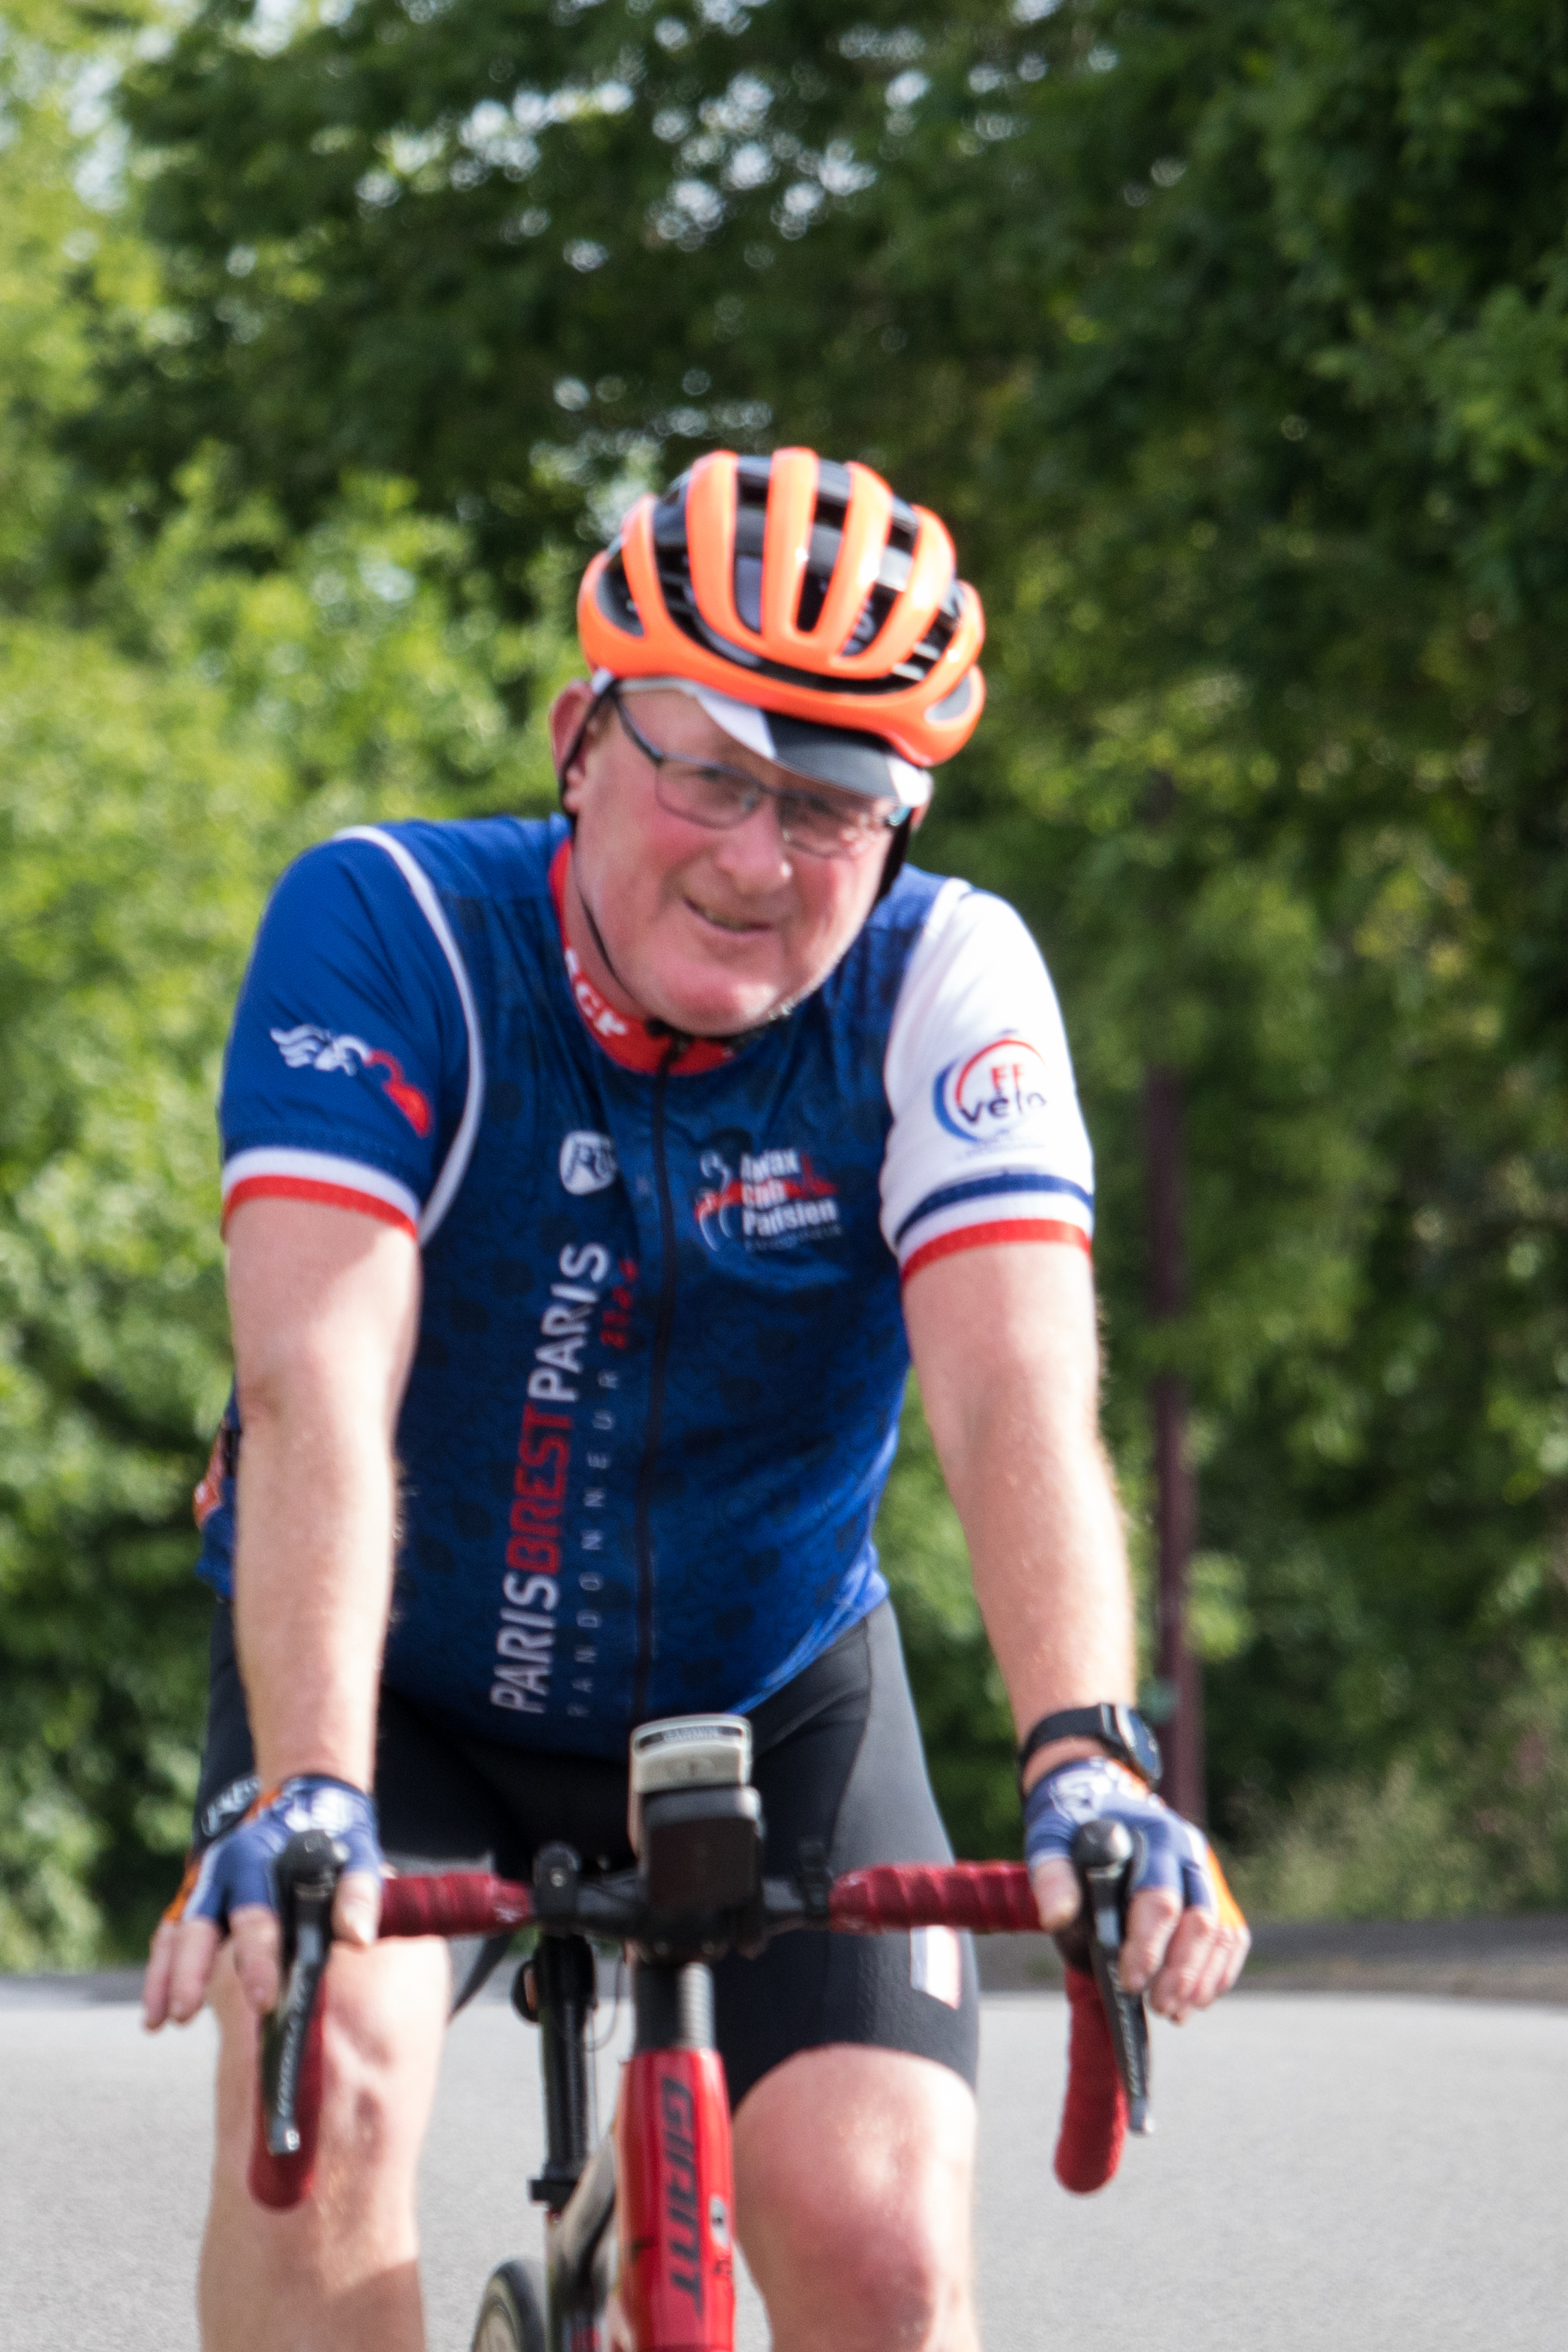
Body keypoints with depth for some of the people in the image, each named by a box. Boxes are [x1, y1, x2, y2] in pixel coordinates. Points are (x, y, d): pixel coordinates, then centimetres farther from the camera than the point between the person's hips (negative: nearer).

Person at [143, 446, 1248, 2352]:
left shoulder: (945, 980, -19)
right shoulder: (386, 927, -23)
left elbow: (1016, 1394, -31)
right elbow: (317, 1385, -35)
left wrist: (1085, 1760, -49)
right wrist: (301, 1798, -49)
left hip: (769, 1696, 1)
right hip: (406, 1681, -1)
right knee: (326, 2081, -28)